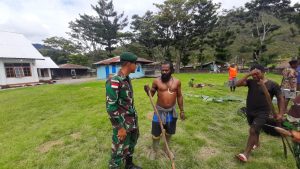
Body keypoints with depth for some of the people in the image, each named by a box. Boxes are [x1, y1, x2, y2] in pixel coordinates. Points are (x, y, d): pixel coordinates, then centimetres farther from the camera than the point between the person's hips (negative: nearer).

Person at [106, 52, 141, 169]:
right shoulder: (114, 81, -24)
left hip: (132, 121, 9)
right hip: (122, 123, -8)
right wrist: (120, 128, -18)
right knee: (119, 150, 10)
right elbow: (111, 107, -23)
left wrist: (134, 118, 17)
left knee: (131, 145, 25)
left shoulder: (127, 79, 3)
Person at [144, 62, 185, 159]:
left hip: (171, 111, 2)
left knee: (169, 132, 20)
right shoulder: (156, 81, -10)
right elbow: (151, 94, -2)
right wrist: (147, 91, -26)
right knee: (156, 133, 8)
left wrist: (182, 111, 6)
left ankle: (166, 149, 46)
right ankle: (154, 151, 35)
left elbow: (179, 96, 4)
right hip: (159, 110, -2)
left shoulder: (177, 82, -5)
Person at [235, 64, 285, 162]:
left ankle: (246, 154, -6)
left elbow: (280, 98, -2)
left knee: (253, 131, -13)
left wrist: (280, 113, -10)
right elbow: (238, 84, -15)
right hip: (250, 112, 4)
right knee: (255, 130, 24)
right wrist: (248, 75, -20)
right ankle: (256, 143, 50)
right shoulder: (251, 82, -1)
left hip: (262, 113, -4)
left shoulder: (272, 84, -8)